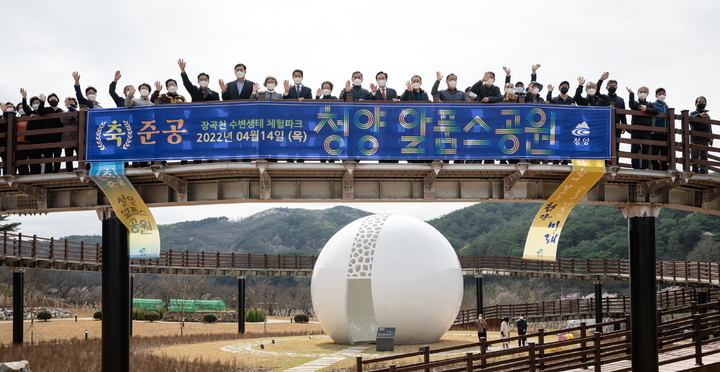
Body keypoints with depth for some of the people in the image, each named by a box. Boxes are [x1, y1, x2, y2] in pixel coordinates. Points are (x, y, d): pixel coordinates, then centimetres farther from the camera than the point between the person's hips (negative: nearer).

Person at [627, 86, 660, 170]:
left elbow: (656, 111, -1)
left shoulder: (649, 105, 16)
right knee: (635, 148, -5)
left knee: (645, 149, 2)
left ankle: (644, 167, 5)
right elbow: (632, 105, -15)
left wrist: (646, 109, -10)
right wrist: (631, 94, -17)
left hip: (646, 131, 2)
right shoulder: (635, 103, 9)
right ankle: (635, 167, -3)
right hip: (636, 130, -2)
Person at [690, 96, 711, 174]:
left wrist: (711, 137, 11)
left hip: (705, 139, 5)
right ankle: (695, 171, -8)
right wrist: (699, 115, -32)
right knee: (695, 156, -8)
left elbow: (710, 127, 26)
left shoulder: (707, 116, 24)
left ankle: (703, 171, 2)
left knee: (704, 156, 2)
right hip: (695, 139, -5)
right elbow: (690, 120, -16)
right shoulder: (693, 113, 7)